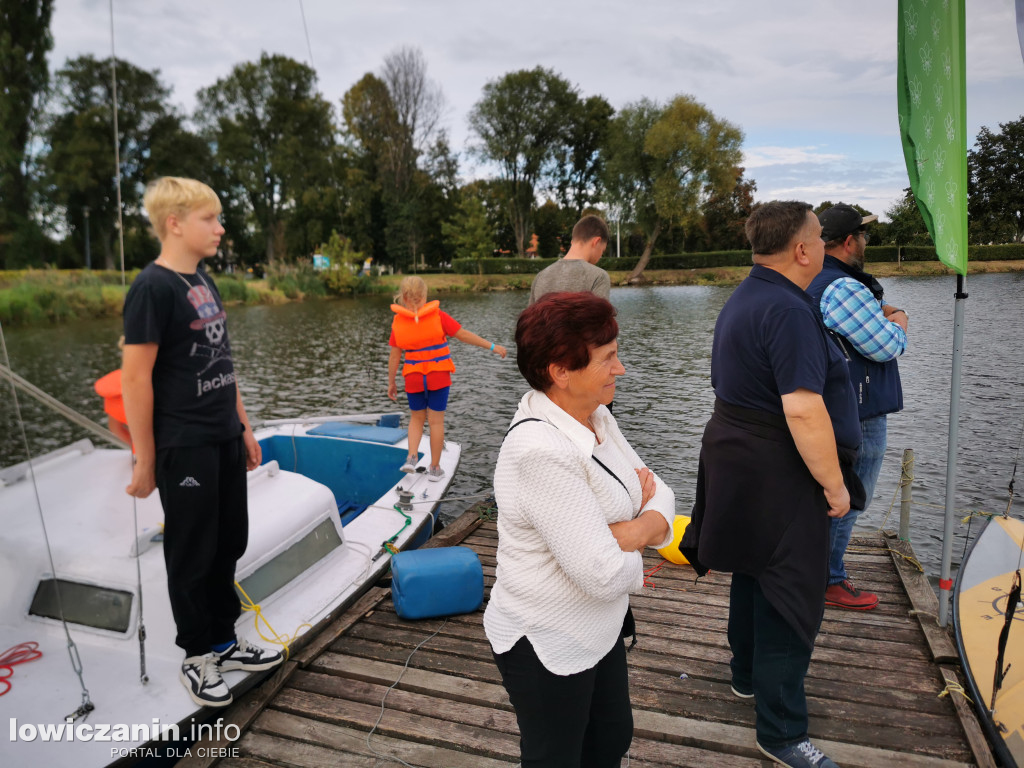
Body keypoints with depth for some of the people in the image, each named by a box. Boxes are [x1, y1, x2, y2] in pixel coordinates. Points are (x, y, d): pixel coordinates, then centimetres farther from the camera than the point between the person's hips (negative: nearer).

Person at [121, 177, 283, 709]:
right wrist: (145, 460, -13)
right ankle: (197, 658, 25)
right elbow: (135, 376, -16)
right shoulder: (152, 287, -14)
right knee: (193, 553, 7)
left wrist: (244, 427, 16)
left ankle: (223, 640, 33)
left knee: (229, 544, 16)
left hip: (224, 440, 8)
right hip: (184, 447, -8)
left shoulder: (203, 282, 11)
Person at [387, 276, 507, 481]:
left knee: (416, 418, 20)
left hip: (413, 378, 1)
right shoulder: (437, 316, -9)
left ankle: (412, 457, 2)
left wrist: (391, 382, 10)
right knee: (436, 421, 8)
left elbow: (394, 356, -1)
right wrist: (492, 346, 2)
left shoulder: (398, 321, -4)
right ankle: (434, 468, 14)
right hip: (438, 376, -1)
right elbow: (464, 335, -6)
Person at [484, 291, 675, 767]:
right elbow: (605, 575, -32)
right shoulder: (542, 452, -33)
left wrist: (639, 528, -22)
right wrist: (638, 539, -11)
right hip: (547, 648, -8)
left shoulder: (595, 417, -4)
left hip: (599, 628, 8)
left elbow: (658, 494, 0)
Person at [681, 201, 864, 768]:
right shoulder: (788, 310, -22)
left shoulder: (743, 298, 11)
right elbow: (803, 409, -28)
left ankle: (748, 673, 43)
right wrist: (835, 483, -19)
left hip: (733, 454, 10)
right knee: (791, 593, 1)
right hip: (775, 471, -10)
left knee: (754, 571, 23)